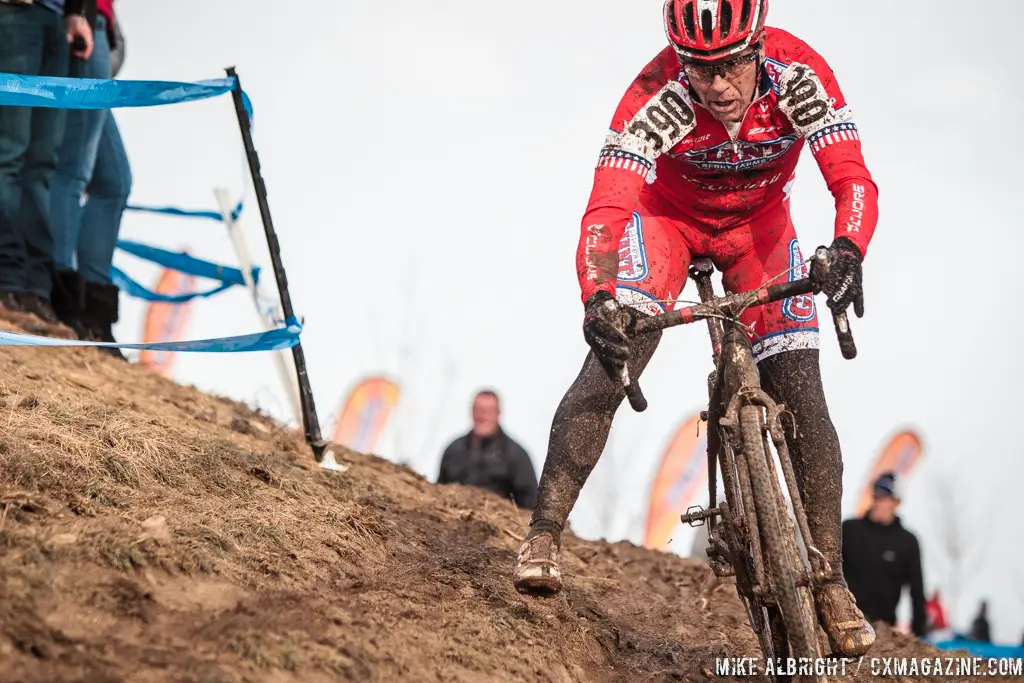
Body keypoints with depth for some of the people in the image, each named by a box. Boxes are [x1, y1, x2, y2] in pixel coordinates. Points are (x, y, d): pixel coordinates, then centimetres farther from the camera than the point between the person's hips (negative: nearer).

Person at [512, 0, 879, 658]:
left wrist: (847, 251, -58)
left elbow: (854, 179, -36)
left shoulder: (798, 73, -32)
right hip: (670, 215, -1)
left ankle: (830, 580, 0)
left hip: (759, 223, 1)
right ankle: (543, 535, -14)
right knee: (611, 366, -23)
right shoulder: (658, 96, -35)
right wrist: (598, 301, -60)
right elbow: (605, 212, -41)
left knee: (802, 399, -9)